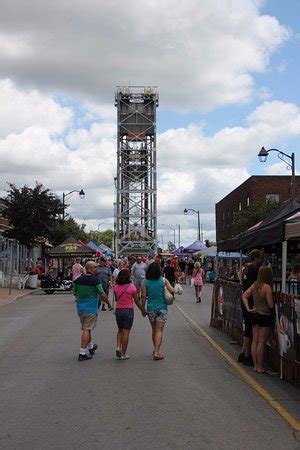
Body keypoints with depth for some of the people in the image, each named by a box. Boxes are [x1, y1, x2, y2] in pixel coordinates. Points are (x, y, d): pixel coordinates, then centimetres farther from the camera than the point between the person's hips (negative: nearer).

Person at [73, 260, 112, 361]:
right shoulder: (94, 280, -15)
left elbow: (75, 293, 14)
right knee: (86, 330, -4)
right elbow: (102, 294, -13)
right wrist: (108, 303, 2)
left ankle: (90, 347, 39)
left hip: (80, 308, 6)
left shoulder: (78, 280, 3)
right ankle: (82, 353, -5)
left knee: (86, 329, 21)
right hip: (91, 309, -6)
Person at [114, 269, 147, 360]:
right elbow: (137, 301, -4)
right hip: (128, 310, -3)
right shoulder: (132, 287, -10)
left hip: (118, 310, 3)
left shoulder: (116, 287, -2)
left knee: (120, 330, 21)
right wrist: (143, 311, 7)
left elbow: (116, 299, 5)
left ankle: (118, 347, 3)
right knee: (126, 332, 3)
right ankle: (123, 354, 6)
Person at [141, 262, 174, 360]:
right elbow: (172, 291, -9)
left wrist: (143, 308, 6)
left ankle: (156, 350, 31)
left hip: (151, 309, 3)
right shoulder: (163, 281, -8)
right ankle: (157, 352, -11)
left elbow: (143, 296, -3)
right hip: (162, 308, -2)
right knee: (159, 330, -2)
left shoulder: (145, 282, -3)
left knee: (154, 330, 18)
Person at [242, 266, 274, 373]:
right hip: (265, 316, -7)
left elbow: (244, 296, 6)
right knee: (261, 342, 1)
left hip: (255, 315, 7)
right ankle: (260, 367, 9)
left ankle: (255, 365, 20)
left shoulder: (254, 285, 1)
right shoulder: (267, 287, -20)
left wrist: (248, 308, 3)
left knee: (255, 340, 12)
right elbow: (271, 305, -18)